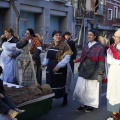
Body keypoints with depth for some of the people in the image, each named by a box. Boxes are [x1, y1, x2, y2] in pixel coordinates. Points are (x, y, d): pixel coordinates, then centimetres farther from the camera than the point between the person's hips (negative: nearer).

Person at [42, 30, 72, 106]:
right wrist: (44, 64, 1)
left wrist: (59, 66, -25)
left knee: (61, 85, 5)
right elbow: (47, 57, 16)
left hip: (60, 69, -5)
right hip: (50, 69, 5)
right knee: (50, 85, 5)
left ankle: (65, 99, 26)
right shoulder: (50, 46, 10)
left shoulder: (65, 45, -9)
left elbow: (67, 58, -17)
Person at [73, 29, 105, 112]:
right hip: (84, 70, 5)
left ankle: (91, 105, 24)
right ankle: (83, 104, 19)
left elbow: (101, 61, -11)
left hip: (93, 71, -5)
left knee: (91, 89, 7)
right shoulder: (86, 45, 8)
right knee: (81, 88, 3)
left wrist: (100, 74, -13)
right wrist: (80, 68, 14)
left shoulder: (100, 47, -9)